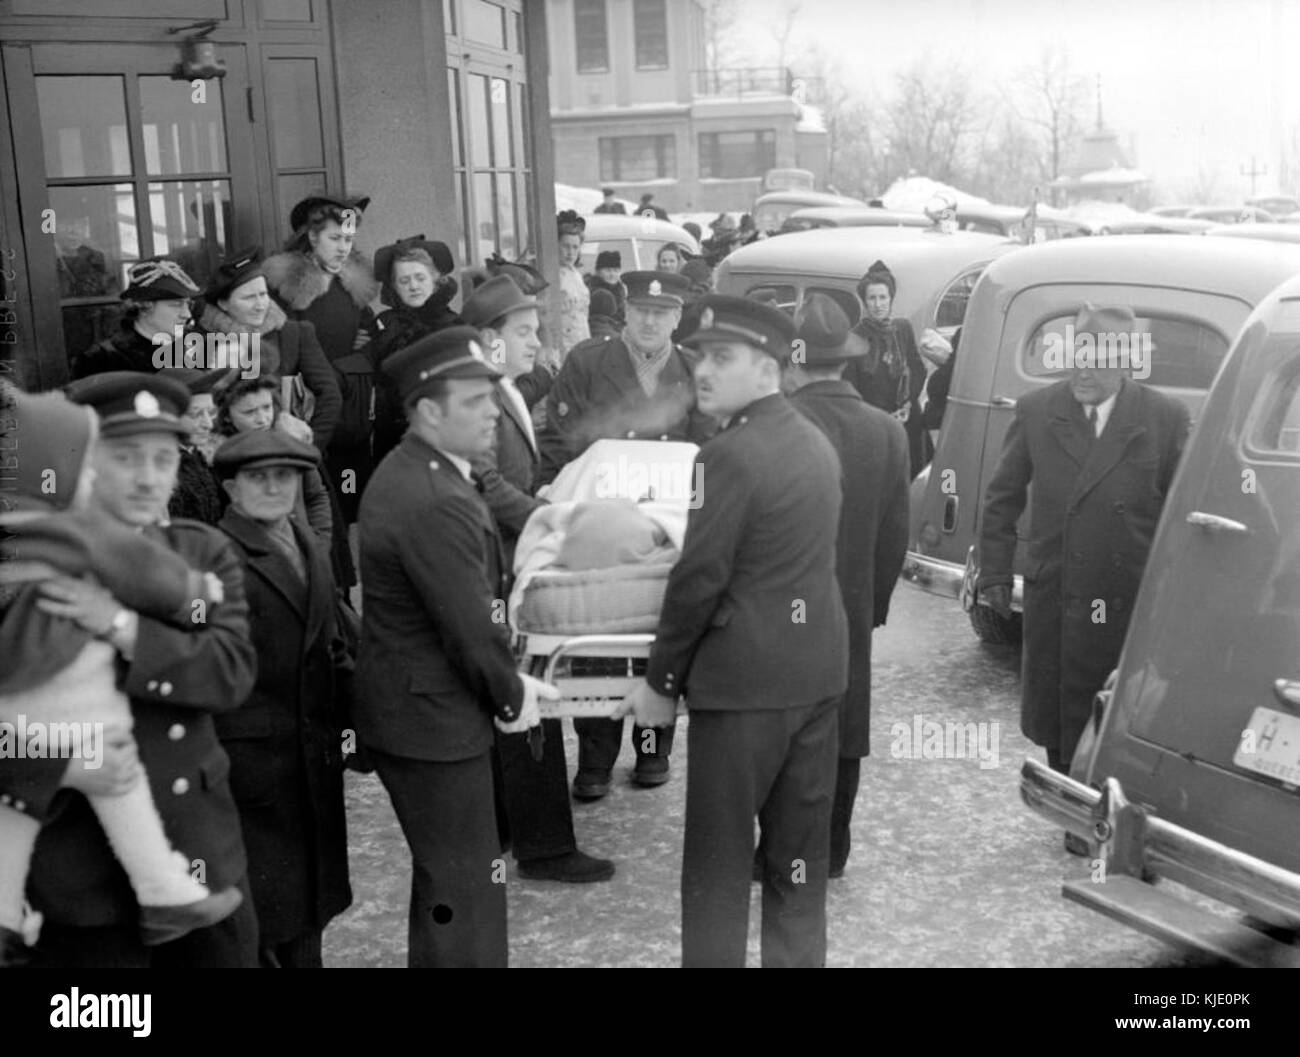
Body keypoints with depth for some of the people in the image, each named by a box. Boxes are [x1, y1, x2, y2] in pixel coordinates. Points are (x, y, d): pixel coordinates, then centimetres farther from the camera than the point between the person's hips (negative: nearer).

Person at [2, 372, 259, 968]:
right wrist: (64, 768, -22)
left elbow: (233, 672, -11)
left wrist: (123, 627, -23)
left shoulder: (205, 553, 3)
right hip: (85, 871, -3)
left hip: (202, 856, 4)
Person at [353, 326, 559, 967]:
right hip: (433, 720, -11)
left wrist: (508, 682, 9)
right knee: (463, 887, 0)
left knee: (444, 874, 23)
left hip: (405, 700, 11)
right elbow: (471, 626, -23)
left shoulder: (406, 472, 8)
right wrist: (510, 697, -6)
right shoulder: (436, 504, -26)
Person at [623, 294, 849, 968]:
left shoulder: (731, 455, -17)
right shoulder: (815, 442, 8)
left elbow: (698, 580, -16)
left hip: (744, 680, -8)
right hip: (817, 669, 8)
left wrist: (661, 680, -6)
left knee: (718, 858, 5)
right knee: (800, 851, 17)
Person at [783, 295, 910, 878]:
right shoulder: (887, 430, -2)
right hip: (852, 611, 4)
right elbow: (895, 534, 3)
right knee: (842, 733, 14)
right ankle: (831, 854, 25)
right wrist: (874, 604, 14)